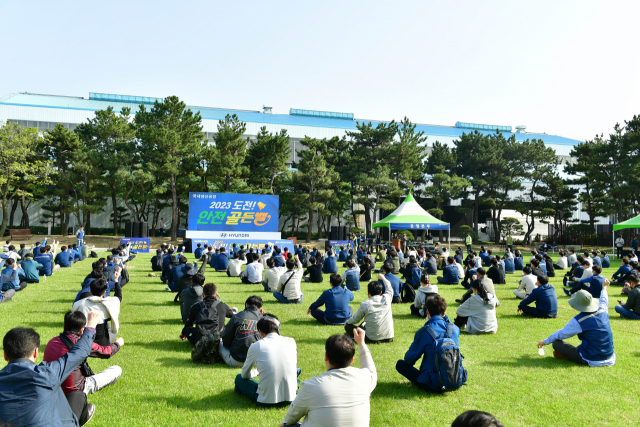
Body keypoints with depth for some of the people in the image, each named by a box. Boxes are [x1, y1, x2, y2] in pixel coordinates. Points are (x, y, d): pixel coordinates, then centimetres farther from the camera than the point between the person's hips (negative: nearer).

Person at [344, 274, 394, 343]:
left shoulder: (365, 304, -10)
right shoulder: (387, 299, -4)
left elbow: (355, 319, 4)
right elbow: (389, 289, 20)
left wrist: (346, 322, 26)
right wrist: (383, 278, 38)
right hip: (389, 338, 1)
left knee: (348, 326, 14)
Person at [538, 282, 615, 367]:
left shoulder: (578, 321, -18)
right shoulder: (603, 312, -3)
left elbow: (561, 334, -5)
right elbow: (604, 301, 23)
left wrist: (545, 342, 11)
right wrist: (604, 288, 44)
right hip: (610, 359, 6)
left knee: (556, 342, -4)